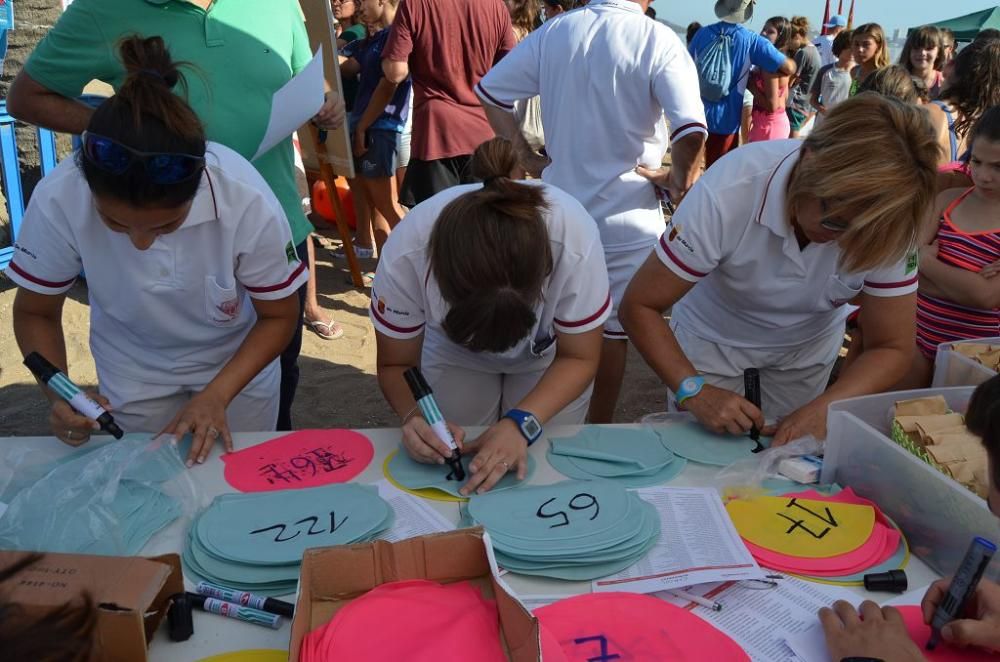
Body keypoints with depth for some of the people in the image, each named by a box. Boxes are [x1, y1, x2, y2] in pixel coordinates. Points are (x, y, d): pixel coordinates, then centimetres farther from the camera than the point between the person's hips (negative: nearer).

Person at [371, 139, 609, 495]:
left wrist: (521, 423, -39)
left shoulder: (575, 240, -40)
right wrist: (416, 415, -42)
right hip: (450, 355, 1)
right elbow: (395, 365, -20)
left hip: (548, 355, 0)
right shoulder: (406, 254, -37)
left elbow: (579, 358, -23)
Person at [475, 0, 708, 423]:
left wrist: (526, 156, 6)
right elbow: (691, 130, -25)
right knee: (612, 332, 11)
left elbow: (491, 91, 4)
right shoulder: (658, 41, -13)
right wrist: (679, 181, -7)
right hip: (626, 217, -4)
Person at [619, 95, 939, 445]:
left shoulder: (887, 219, -28)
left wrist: (821, 411, -37)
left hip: (809, 342, 3)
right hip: (713, 337, -2)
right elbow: (639, 306, -29)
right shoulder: (726, 195, -38)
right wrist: (693, 390, -42)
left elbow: (893, 348, -20)